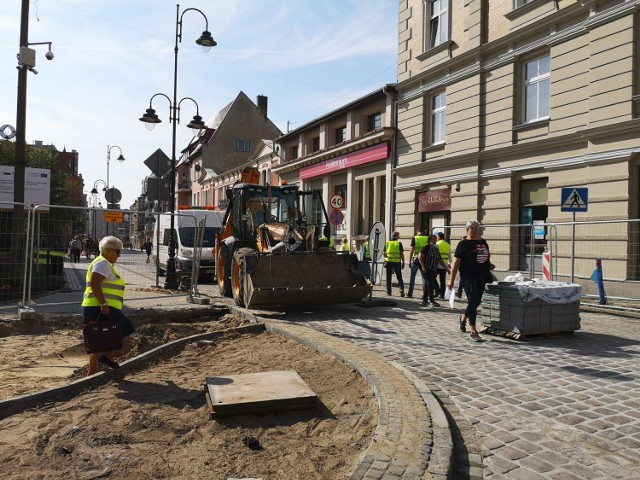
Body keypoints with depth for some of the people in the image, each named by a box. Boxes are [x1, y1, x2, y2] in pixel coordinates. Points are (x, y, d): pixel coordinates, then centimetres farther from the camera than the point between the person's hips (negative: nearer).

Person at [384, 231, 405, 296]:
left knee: (389, 277, 10)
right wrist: (403, 262, 3)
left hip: (389, 262, 1)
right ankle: (401, 289, -10)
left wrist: (385, 261, 14)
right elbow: (402, 254, -3)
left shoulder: (387, 243, 6)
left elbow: (384, 253, 5)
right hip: (397, 262, -1)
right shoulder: (399, 243, 0)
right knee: (399, 277, 8)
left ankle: (389, 292, 10)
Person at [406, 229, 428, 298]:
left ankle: (410, 293, 7)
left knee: (412, 277, 7)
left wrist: (409, 261, -6)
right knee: (424, 277, 10)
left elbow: (411, 250, -8)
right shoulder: (427, 238, 5)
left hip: (416, 259, -2)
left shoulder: (414, 238, -2)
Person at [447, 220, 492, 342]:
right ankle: (473, 331, -3)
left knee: (476, 302, 14)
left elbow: (487, 257, 29)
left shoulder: (483, 242, 13)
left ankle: (463, 318, 40)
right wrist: (451, 280, -12)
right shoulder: (463, 244, -6)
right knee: (473, 302, -9)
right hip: (469, 277, -6)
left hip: (481, 277, 7)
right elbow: (456, 263, -9)